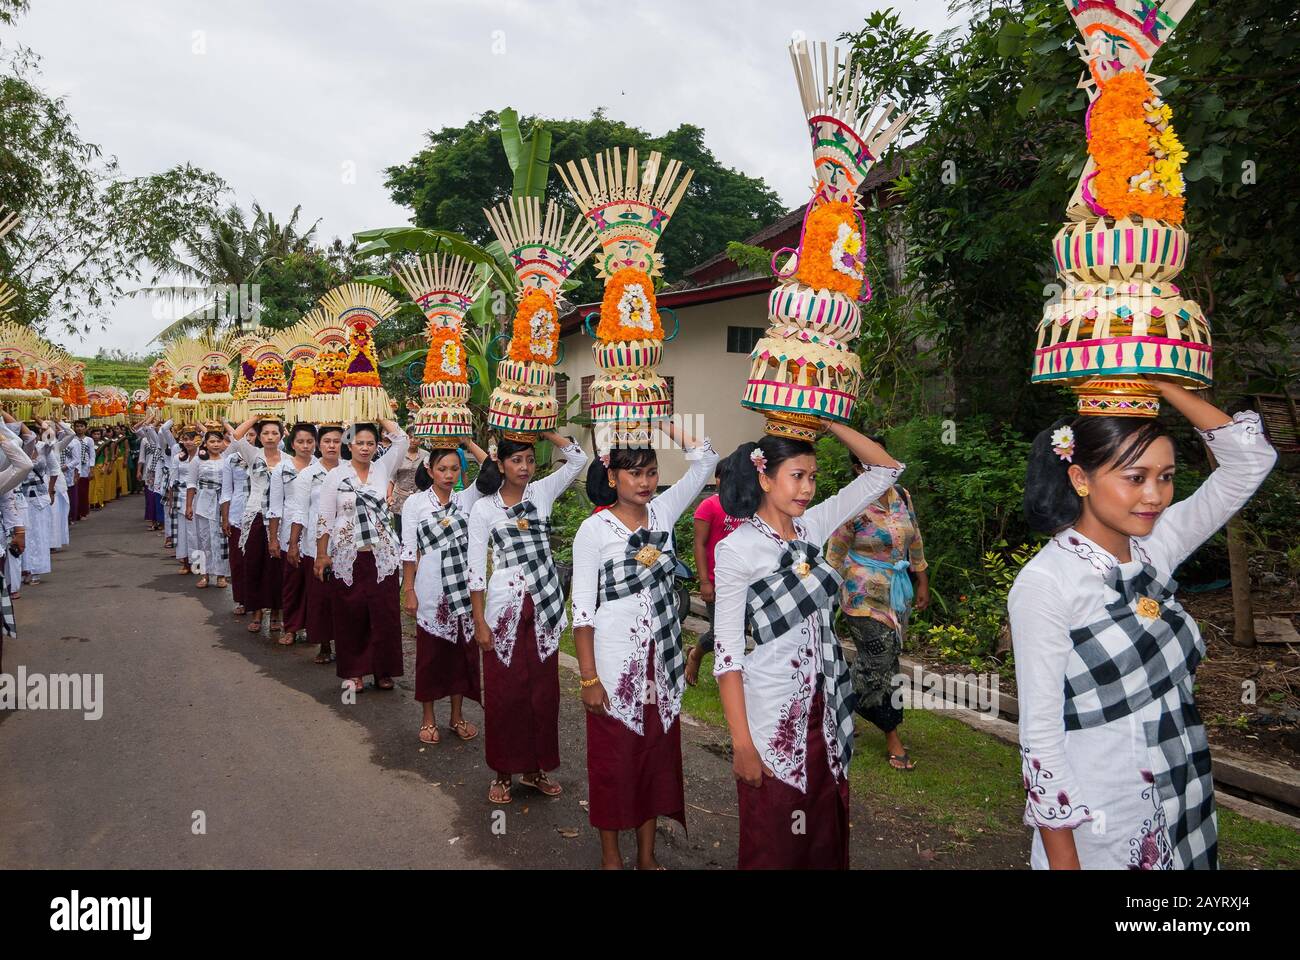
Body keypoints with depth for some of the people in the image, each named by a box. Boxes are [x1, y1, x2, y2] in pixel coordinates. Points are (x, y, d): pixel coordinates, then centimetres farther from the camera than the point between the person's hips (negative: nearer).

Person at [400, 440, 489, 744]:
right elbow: (409, 549, -2)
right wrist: (408, 590, -4)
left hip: (464, 588, 3)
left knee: (462, 649, 10)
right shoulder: (415, 503, -1)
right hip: (431, 590, -3)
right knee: (430, 652, 7)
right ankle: (428, 718, 22)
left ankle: (457, 716, 25)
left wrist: (468, 442, -5)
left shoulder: (466, 498, 5)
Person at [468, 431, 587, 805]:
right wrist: (479, 622, -7)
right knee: (504, 690, 4)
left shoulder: (542, 493, 4)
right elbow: (476, 569, -4)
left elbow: (578, 459, 1)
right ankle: (504, 772, 21)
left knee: (543, 688, 10)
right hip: (505, 606, -3)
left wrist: (543, 431, -5)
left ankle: (536, 767, 26)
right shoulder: (483, 509, -3)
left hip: (544, 605, 3)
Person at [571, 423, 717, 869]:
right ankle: (611, 855, 27)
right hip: (614, 663, -4)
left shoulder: (662, 511, 2)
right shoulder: (594, 529, -11)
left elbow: (705, 459, 0)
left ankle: (647, 854, 30)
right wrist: (588, 678, -14)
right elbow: (582, 609, -11)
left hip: (662, 659, 5)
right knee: (613, 758, 8)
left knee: (657, 752, 14)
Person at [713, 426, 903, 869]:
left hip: (826, 710, 6)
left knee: (826, 834, 18)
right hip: (773, 716, -6)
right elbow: (727, 651, -15)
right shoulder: (737, 549, -14)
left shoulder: (813, 526, 2)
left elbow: (886, 470, 7)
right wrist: (742, 744, -17)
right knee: (774, 844, 10)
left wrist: (828, 424, -3)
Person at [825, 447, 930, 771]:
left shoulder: (903, 496, 5)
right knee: (881, 662, -2)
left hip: (898, 591, 6)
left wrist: (922, 582, 14)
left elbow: (915, 541, 14)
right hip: (864, 595, -6)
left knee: (876, 662, 11)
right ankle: (892, 736, 11)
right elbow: (834, 556, -7)